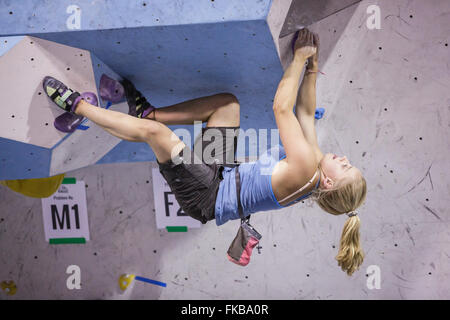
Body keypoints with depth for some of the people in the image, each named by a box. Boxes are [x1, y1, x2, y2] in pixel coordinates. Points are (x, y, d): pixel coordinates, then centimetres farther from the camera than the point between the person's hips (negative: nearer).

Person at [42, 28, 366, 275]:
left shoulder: (305, 169, -28)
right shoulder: (315, 165, -2)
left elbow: (282, 108, -29)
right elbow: (305, 112, 6)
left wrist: (300, 58, -19)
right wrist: (312, 66, 1)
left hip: (207, 196, -9)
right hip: (223, 172, 9)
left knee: (153, 131, -23)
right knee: (228, 101, 0)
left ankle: (76, 103, -1)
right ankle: (146, 110, 6)